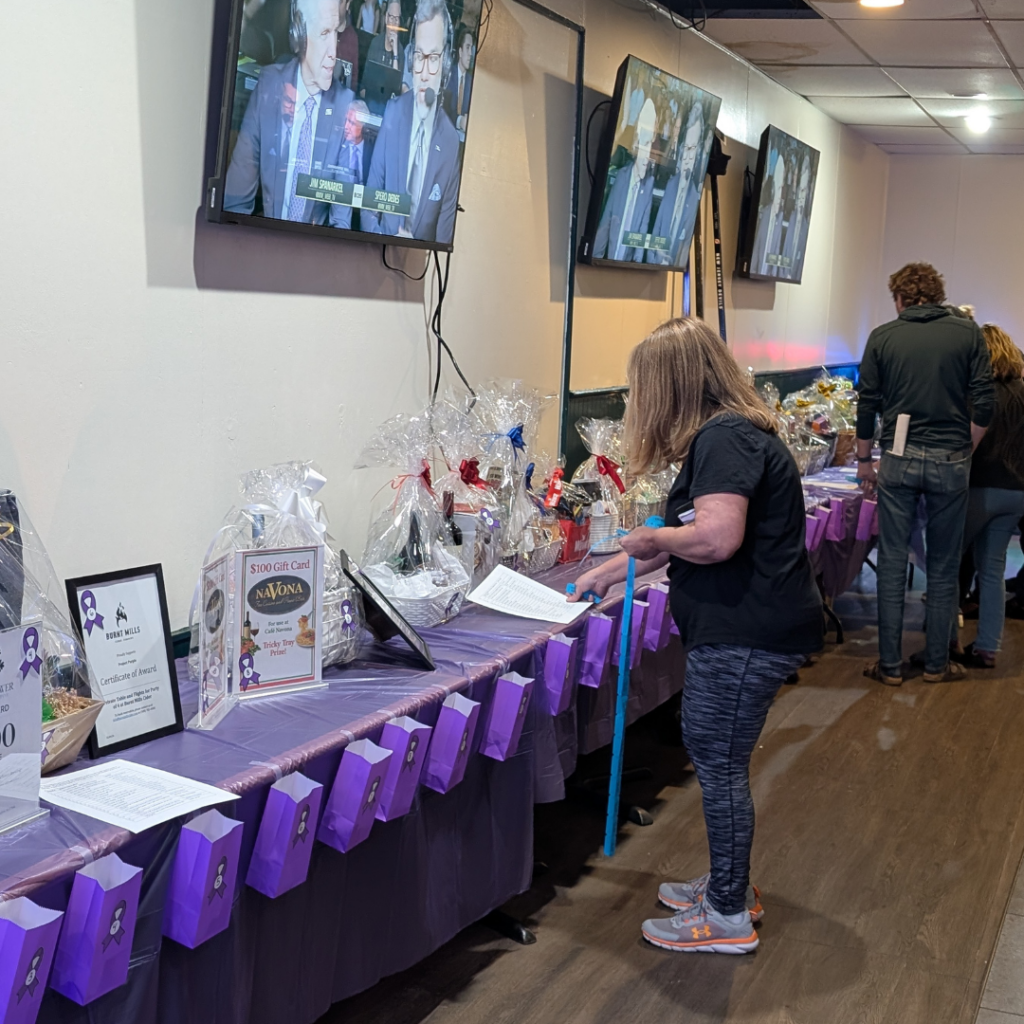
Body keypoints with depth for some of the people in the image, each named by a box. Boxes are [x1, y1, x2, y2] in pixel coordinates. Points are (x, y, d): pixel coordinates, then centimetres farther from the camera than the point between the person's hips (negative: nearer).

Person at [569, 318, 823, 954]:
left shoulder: (723, 439, -17)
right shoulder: (728, 435, 17)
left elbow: (716, 538, -30)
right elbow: (688, 539, 24)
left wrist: (651, 538, -11)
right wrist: (607, 573, 27)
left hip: (746, 637, -10)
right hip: (748, 630, 10)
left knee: (720, 766, 1)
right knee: (719, 760, 20)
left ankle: (729, 916, 15)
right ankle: (731, 884, 35)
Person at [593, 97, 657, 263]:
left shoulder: (650, 183, -7)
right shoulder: (621, 174, -1)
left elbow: (644, 224, -7)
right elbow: (606, 219, 2)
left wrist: (638, 259, -16)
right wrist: (596, 255, 0)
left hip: (629, 259, -2)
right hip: (609, 255, 2)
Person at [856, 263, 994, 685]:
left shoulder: (882, 338, 1)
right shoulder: (967, 334, 1)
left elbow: (867, 405, 3)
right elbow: (983, 406, -2)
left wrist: (864, 461, 13)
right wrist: (963, 453, 11)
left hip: (898, 460, 0)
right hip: (949, 461, 0)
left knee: (891, 564, 7)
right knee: (943, 568, 11)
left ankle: (890, 665, 12)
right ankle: (937, 664, 19)